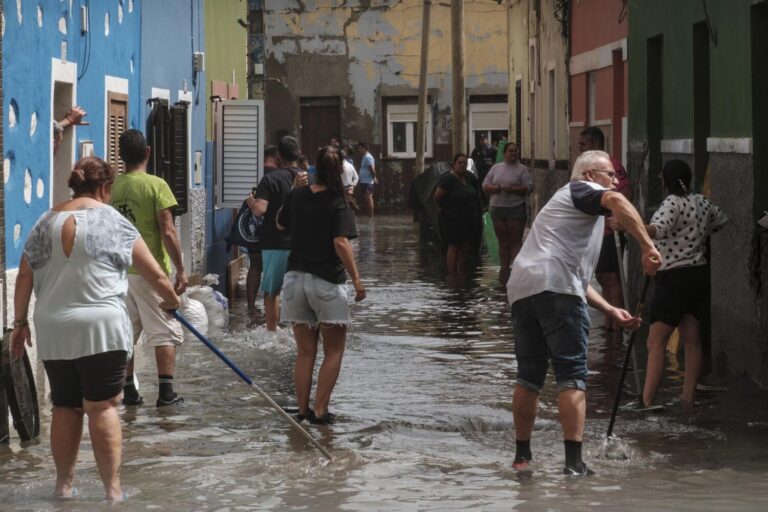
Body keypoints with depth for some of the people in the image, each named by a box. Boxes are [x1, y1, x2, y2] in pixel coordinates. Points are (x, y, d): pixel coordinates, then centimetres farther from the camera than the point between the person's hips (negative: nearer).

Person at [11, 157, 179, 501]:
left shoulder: (46, 222, 11)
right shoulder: (113, 222, 1)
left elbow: (25, 275, 9)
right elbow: (156, 276, 6)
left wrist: (20, 322, 17)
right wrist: (171, 301, 24)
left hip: (52, 330, 4)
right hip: (100, 327, -4)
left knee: (65, 406, 13)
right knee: (103, 407, -3)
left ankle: (64, 484, 19)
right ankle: (112, 489, -4)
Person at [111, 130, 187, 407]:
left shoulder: (111, 187, 2)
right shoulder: (156, 185, -11)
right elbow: (168, 232, -14)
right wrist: (180, 270, -8)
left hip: (119, 270, 5)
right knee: (165, 331, 2)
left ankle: (129, 391, 12)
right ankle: (166, 392, -2)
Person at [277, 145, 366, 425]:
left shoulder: (297, 195, 2)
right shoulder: (338, 204, -12)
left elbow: (280, 224, 20)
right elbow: (341, 243, -22)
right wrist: (356, 278, -18)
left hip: (296, 278, 5)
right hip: (327, 281, -4)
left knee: (305, 352, 12)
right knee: (333, 351, 7)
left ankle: (303, 409, 11)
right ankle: (320, 410, 0)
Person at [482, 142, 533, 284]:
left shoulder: (522, 169, 2)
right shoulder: (496, 168, 14)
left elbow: (529, 187, -6)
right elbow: (485, 185, 12)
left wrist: (512, 189, -17)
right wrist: (496, 188, -9)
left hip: (516, 209, -4)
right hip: (498, 208, 4)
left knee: (515, 241, -8)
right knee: (503, 242, 6)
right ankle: (504, 269, 9)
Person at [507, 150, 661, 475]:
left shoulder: (564, 204, 37)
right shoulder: (582, 189, 10)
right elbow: (616, 202, -16)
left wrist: (611, 311, 32)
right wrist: (647, 246, -20)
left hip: (521, 290, 9)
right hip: (555, 289, -9)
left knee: (529, 377, 15)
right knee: (572, 377, -7)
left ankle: (522, 456, 21)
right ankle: (574, 463, -11)